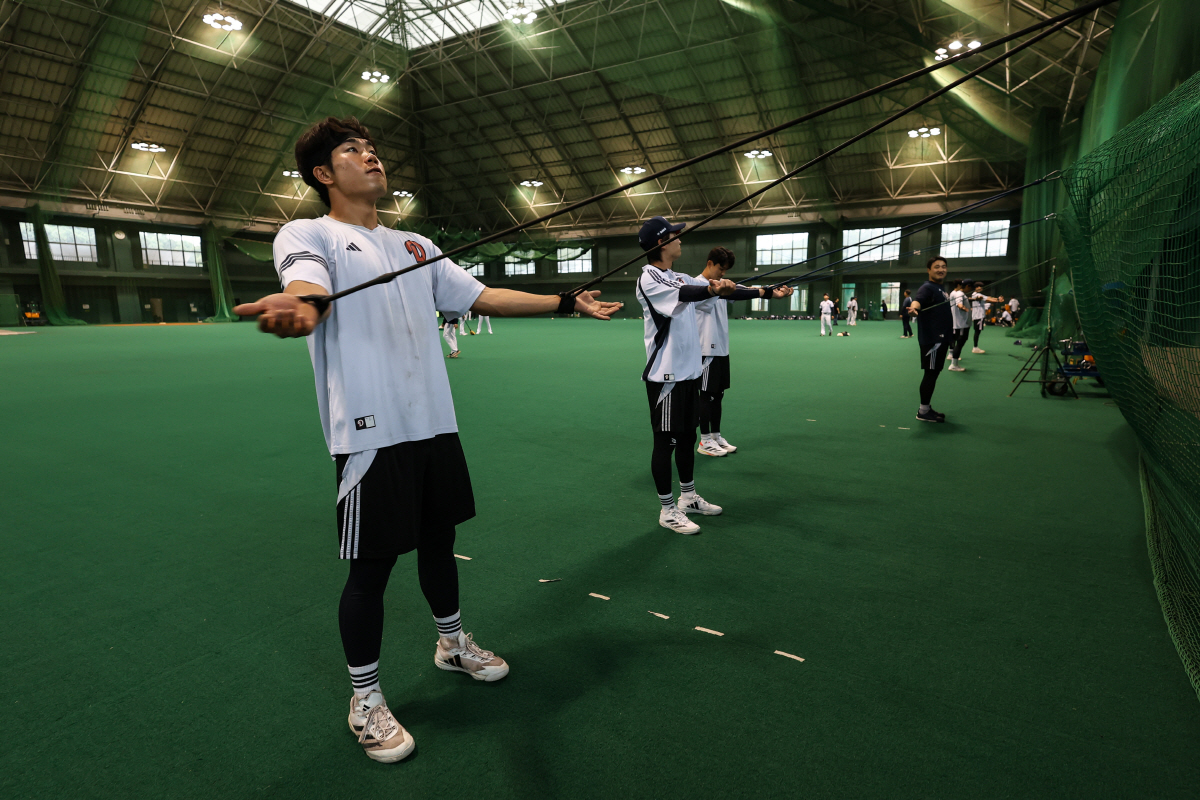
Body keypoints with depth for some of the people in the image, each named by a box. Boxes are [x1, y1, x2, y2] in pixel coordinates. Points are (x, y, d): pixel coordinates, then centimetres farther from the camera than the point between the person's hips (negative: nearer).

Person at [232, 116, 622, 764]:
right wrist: (297, 309, -49)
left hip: (435, 424, 6)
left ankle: (452, 643, 42)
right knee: (372, 566, 3)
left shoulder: (415, 246, 18)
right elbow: (308, 288, -24)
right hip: (372, 434, -6)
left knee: (438, 540, 19)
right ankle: (364, 699, 25)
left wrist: (567, 302, 12)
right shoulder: (307, 235, -2)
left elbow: (481, 296, 15)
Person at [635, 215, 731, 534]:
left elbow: (716, 287, 6)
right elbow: (685, 294, -31)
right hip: (665, 376, -9)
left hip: (690, 372, 9)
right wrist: (713, 289, -49)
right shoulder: (649, 278, -12)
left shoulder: (680, 278, 13)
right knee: (665, 442, 0)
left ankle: (688, 497, 33)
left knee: (687, 437, 18)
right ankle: (667, 510, 12)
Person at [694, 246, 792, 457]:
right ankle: (705, 441, 8)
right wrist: (765, 292, -34)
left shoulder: (721, 283, 13)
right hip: (707, 350, -8)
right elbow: (729, 294, -27)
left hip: (722, 349, 8)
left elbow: (740, 290, -2)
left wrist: (774, 291, -18)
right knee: (707, 394, -1)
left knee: (718, 394, 13)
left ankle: (716, 436, 24)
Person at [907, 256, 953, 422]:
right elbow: (918, 299, -36)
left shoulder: (940, 288, 16)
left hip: (941, 338, 10)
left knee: (934, 373, 14)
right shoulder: (927, 287, -13)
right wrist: (914, 307, -58)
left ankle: (927, 408, 23)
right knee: (931, 373, -7)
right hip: (931, 339, -10)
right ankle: (923, 411, -2)